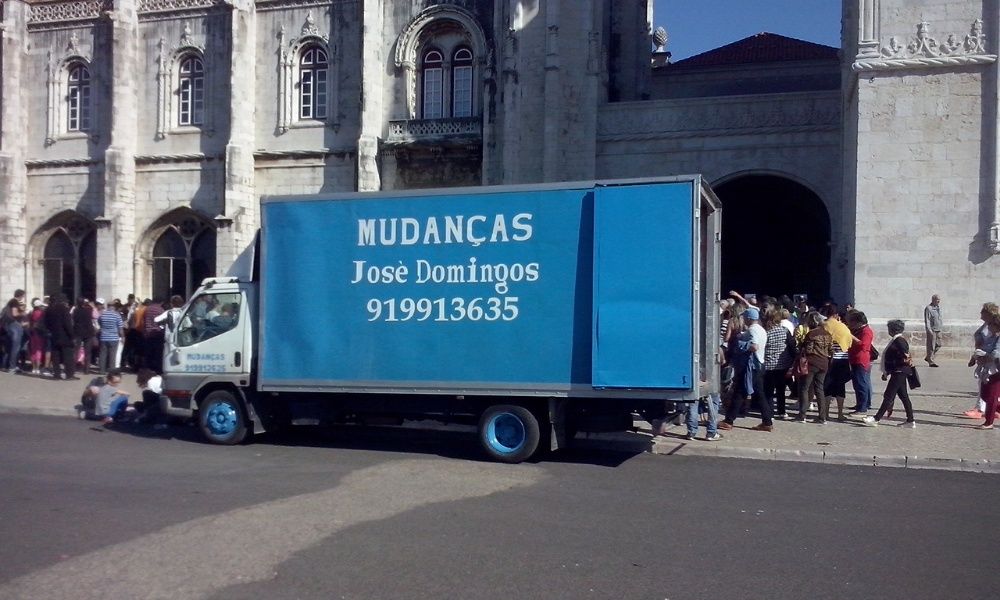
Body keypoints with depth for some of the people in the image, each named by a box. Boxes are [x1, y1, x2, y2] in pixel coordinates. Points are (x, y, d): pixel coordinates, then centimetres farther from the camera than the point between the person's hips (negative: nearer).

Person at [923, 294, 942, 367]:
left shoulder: (938, 307, 15)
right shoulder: (928, 308, -10)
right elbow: (927, 320, -14)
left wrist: (940, 329, 21)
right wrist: (929, 330, -21)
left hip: (938, 330, 8)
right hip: (932, 330, -8)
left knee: (938, 345, 8)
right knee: (931, 346, -4)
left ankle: (928, 357, 21)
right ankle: (931, 361, 0)